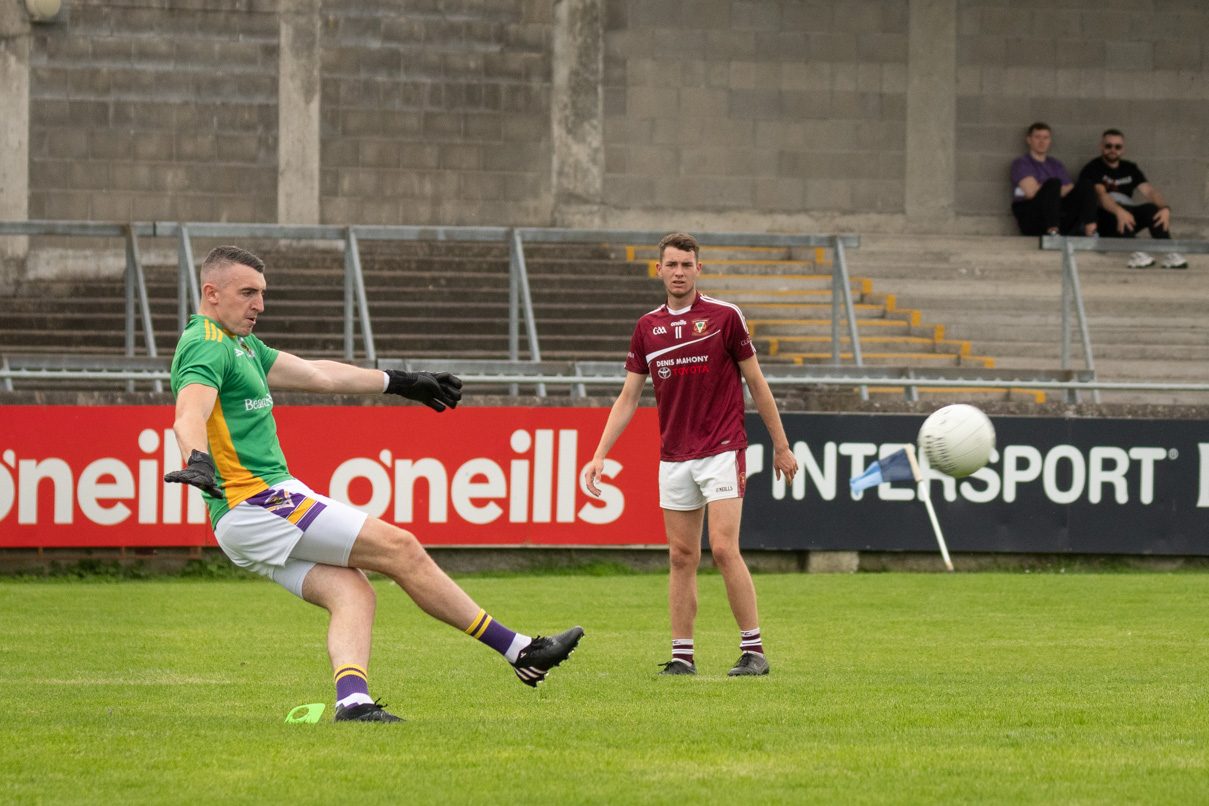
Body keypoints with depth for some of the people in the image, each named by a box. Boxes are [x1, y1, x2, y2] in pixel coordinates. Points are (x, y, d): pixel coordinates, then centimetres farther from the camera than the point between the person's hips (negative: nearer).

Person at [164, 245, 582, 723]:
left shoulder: (238, 343, 22)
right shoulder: (207, 347, -11)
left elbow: (317, 375, 29)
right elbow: (190, 415, -30)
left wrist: (401, 383, 33)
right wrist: (197, 461, -51)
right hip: (256, 503, -10)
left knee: (352, 592, -7)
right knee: (399, 548, -8)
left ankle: (352, 701, -28)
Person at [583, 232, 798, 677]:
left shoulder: (724, 316, -3)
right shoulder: (648, 327, 8)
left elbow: (756, 384, 2)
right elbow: (628, 397, 11)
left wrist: (781, 445, 3)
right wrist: (600, 454, 3)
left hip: (722, 450, -4)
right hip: (673, 457, 4)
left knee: (724, 549, -13)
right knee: (682, 556, 4)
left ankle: (754, 649, -8)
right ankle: (682, 654, 7)